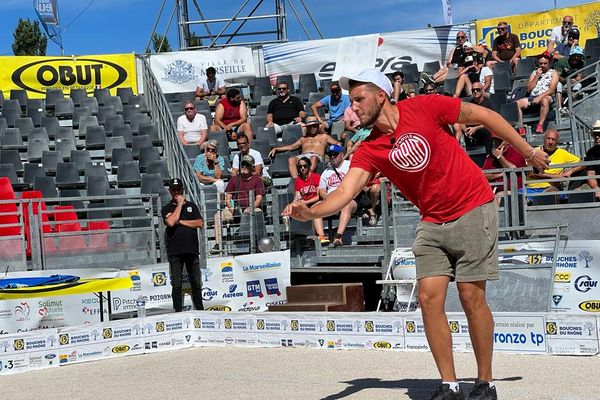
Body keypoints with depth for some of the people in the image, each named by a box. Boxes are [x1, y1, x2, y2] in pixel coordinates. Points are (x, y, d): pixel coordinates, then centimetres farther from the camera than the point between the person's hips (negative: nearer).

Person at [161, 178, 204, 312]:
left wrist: (181, 222, -7)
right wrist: (180, 204, -8)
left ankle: (200, 310, 15)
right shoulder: (167, 209, 6)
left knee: (196, 283, 7)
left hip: (192, 250, 2)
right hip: (175, 252, -2)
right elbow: (170, 222, -16)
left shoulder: (192, 206, 14)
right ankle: (178, 312, 5)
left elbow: (200, 223, 0)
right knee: (176, 285, 0)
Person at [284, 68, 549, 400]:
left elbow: (484, 115, -2)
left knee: (471, 297, -4)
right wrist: (310, 212, -33)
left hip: (473, 211, -4)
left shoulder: (424, 108, -13)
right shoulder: (369, 150, -2)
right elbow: (345, 192, -13)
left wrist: (528, 152, 4)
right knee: (429, 298, -6)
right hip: (432, 224, 4)